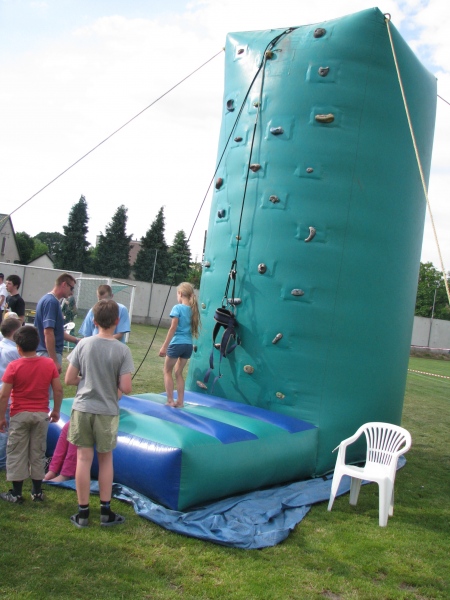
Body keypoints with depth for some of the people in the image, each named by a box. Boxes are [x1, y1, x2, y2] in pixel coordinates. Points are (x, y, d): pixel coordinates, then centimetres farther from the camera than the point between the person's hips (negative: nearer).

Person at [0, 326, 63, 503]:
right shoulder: (49, 364, -5)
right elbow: (58, 390, -2)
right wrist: (56, 411, 10)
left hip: (20, 415, -3)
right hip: (41, 415, 3)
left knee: (16, 453, 9)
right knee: (38, 452, 13)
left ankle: (16, 493, 14)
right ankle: (37, 492, 19)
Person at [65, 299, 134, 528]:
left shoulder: (84, 344, -6)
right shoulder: (122, 350, -11)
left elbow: (69, 379, -3)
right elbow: (126, 388, -15)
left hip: (82, 408, 1)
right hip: (107, 411, -1)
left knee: (83, 458, 7)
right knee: (106, 459, 14)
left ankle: (83, 512, 15)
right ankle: (105, 511, 23)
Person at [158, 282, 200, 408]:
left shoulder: (178, 308, -10)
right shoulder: (193, 309, 8)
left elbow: (173, 328, -14)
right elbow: (193, 329, 10)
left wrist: (164, 346, -12)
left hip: (177, 344, -6)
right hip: (188, 345, 6)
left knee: (167, 371, 12)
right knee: (178, 373, 18)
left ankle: (170, 400, 10)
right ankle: (180, 401, 18)